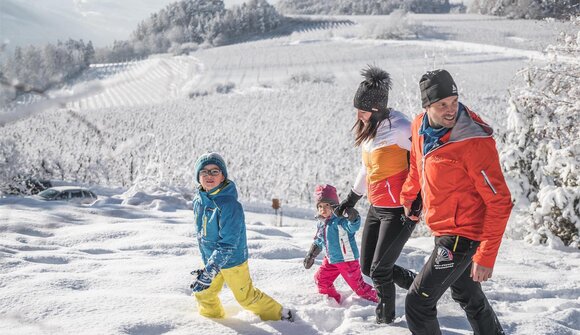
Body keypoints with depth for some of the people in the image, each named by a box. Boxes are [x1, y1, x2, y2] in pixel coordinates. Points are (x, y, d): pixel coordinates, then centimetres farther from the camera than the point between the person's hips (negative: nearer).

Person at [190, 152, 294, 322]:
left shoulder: (229, 204, -28)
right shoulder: (198, 201, -5)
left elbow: (228, 244, -31)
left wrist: (209, 272, -36)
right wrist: (207, 262, 17)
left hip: (233, 259, -7)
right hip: (212, 259, 7)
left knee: (246, 297, 5)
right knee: (203, 293, 15)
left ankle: (279, 315, 26)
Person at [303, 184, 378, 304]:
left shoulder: (340, 220, -18)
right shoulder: (321, 223, 5)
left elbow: (353, 227, -37)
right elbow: (318, 242, 19)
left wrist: (353, 219, -58)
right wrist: (311, 256, 21)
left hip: (347, 259, -7)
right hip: (331, 260, 8)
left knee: (357, 284, -2)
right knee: (321, 279, 11)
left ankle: (375, 299, 16)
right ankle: (333, 299, 30)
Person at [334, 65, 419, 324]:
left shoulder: (398, 128, -21)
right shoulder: (369, 129, 6)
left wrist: (417, 200, -20)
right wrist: (353, 197, 26)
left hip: (398, 211, -9)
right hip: (376, 208, 9)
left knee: (379, 269, -2)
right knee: (367, 266, 12)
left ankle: (386, 317, 22)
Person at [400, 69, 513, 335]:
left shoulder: (475, 141, -26)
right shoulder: (419, 126, -5)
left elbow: (499, 203, -23)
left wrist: (486, 257, -24)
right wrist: (407, 197, 31)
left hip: (462, 236, -8)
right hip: (443, 231, 8)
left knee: (417, 303, -7)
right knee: (467, 296, 25)